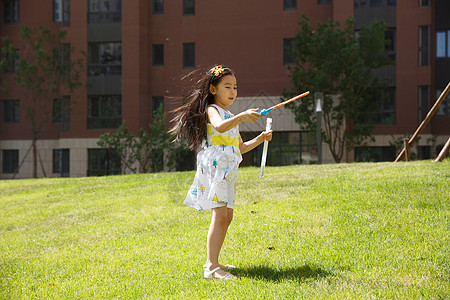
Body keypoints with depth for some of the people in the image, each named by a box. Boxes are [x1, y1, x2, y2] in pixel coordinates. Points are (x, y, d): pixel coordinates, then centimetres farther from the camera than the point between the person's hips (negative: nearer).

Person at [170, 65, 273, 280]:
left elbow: (240, 147, 30)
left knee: (227, 217, 10)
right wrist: (242, 117, -40)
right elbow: (219, 127, -28)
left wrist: (259, 139, 16)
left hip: (228, 171, 9)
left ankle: (213, 261, 19)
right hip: (214, 167, -9)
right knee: (220, 215, -17)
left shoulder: (230, 117, 25)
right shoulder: (212, 110, -3)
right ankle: (211, 267, -21)